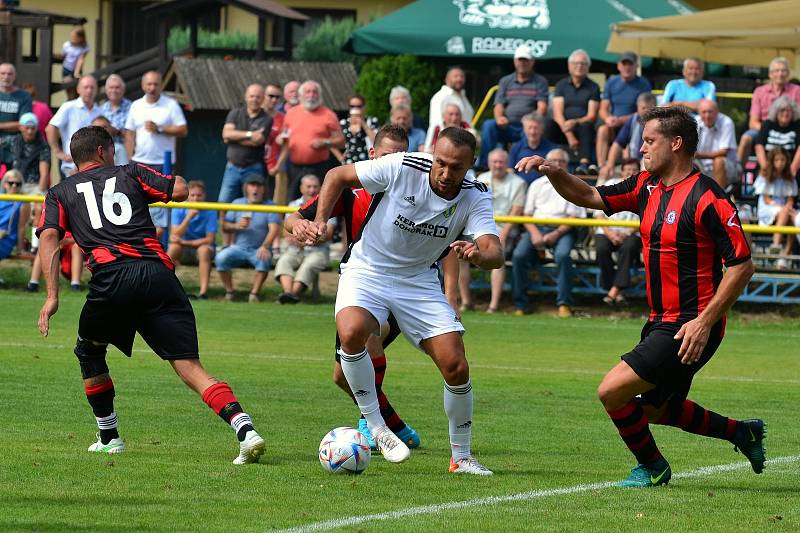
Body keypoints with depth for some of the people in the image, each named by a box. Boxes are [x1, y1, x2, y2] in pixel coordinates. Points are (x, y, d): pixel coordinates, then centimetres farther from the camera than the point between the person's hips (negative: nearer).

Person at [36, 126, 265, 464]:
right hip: (158, 272, 1)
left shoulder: (60, 193, 21)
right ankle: (245, 429, -24)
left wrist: (52, 296, -2)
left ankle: (109, 439, 29)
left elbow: (49, 237, 5)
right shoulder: (129, 173, 23)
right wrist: (174, 179, 36)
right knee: (190, 368, -5)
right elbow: (180, 190, 13)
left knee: (88, 351, 29)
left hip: (111, 278, -1)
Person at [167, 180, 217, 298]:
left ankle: (203, 291, -40)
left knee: (204, 249, -35)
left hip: (202, 246, -1)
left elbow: (209, 240, -16)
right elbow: (175, 236, -18)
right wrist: (189, 217, -29)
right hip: (184, 250, 1)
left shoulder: (210, 212, -12)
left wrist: (185, 242, -22)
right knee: (173, 247, -30)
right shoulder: (179, 209, -8)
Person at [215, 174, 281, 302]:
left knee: (264, 260, -36)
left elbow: (274, 229, -15)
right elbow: (224, 227, 11)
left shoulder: (269, 206, 0)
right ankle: (229, 292, -14)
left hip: (259, 250, -3)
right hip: (238, 247, 3)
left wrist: (265, 246, -33)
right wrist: (236, 226, -13)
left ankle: (254, 294, -24)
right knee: (221, 257, -26)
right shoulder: (237, 203, 11)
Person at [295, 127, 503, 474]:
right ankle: (375, 427, -17)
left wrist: (479, 255, -51)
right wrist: (320, 221, -17)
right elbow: (338, 176, -6)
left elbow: (495, 253, -27)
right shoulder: (402, 168, -21)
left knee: (456, 367, -8)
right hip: (367, 271, -2)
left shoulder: (475, 197, -14)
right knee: (352, 331, -34)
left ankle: (461, 457, 13)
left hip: (419, 280, 2)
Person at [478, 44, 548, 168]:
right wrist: (499, 118, -12)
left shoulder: (540, 82, 14)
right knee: (488, 125, -27)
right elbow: (498, 106, 12)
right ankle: (484, 164, -30)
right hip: (507, 127, 3)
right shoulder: (505, 81, 23)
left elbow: (542, 107, 1)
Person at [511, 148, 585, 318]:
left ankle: (564, 304, -28)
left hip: (562, 229, -2)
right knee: (519, 255, -25)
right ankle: (520, 304, -18)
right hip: (536, 228, 2)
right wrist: (534, 233, -7)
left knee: (562, 255, -34)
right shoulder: (537, 185, 20)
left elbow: (574, 218, 1)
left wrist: (556, 234, -14)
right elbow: (526, 214, 13)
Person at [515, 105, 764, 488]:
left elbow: (742, 266, -18)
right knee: (653, 409, 21)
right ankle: (741, 433, 36)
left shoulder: (707, 199, -19)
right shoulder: (647, 186, 6)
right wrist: (551, 172, -3)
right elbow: (590, 197, 16)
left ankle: (651, 466, 10)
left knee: (612, 392, -13)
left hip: (690, 326, -9)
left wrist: (705, 322, -23)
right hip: (661, 322, 9)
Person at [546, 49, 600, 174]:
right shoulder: (561, 85, 11)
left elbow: (591, 116, 0)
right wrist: (569, 136, -15)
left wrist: (575, 122, -22)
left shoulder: (593, 87, 9)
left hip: (582, 126, -1)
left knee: (587, 126, -35)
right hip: (564, 129, 1)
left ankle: (584, 163, -53)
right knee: (549, 125, -30)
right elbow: (557, 114, -1)